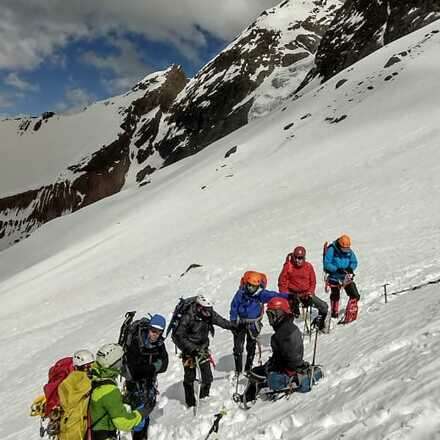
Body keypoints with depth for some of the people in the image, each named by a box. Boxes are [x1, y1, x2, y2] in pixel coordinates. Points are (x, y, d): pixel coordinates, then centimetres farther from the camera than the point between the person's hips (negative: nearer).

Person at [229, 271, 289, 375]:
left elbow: (274, 296, -26)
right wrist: (233, 321, -6)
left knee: (251, 347, 12)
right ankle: (238, 370, 18)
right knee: (238, 347, 3)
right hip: (240, 323, 0)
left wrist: (288, 296, -40)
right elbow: (234, 307, -6)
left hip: (253, 324, 0)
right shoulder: (241, 293, -14)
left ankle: (248, 368, 30)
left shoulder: (261, 294, -15)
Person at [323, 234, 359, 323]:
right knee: (335, 296, 16)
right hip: (334, 277, -3)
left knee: (355, 295, -10)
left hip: (347, 277, 3)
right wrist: (337, 269, -32)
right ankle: (334, 313, 41)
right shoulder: (331, 250, -18)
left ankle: (350, 316, 1)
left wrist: (350, 268, -19)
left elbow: (354, 262, 3)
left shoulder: (349, 251, -5)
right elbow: (326, 264, -20)